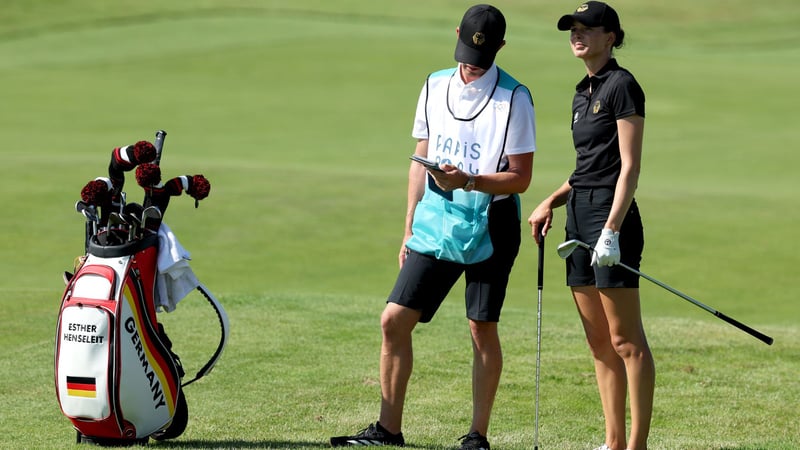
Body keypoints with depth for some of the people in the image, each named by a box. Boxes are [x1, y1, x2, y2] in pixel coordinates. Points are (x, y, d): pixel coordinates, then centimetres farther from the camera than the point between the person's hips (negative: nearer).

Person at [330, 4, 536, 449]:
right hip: (434, 227, 5)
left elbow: (520, 178, -9)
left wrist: (468, 181, -25)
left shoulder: (514, 98, -8)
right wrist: (410, 228, 16)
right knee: (394, 320, -1)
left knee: (483, 329, 0)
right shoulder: (435, 87, 9)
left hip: (489, 229, -5)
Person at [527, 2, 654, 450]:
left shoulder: (622, 86, -9)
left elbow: (629, 165, -15)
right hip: (579, 216, 9)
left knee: (625, 341, -7)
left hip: (611, 216, -9)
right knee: (600, 342, 8)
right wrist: (552, 201, 11)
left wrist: (611, 229, -21)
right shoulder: (583, 93, 17)